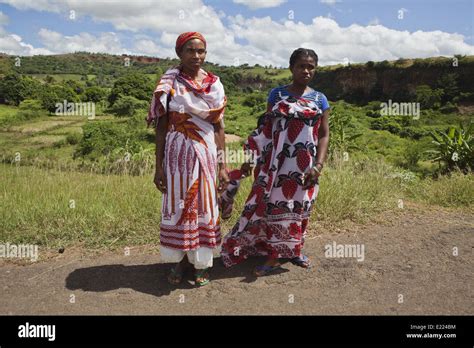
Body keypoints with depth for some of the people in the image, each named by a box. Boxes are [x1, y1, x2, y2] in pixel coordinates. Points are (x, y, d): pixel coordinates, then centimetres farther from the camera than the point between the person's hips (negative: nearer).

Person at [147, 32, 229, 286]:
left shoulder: (214, 84, 4)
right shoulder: (168, 84, -1)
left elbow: (219, 126, 4)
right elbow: (161, 127, -2)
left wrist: (223, 165, 0)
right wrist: (159, 166, -6)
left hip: (206, 153, 2)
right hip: (177, 153, -1)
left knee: (205, 205, 6)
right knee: (177, 206, 6)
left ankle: (201, 261, 22)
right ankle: (179, 258, 24)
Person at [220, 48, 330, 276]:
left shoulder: (320, 99, 4)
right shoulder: (277, 94, 3)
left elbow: (324, 134, 2)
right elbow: (266, 128, 4)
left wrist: (318, 165, -10)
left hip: (304, 164, 1)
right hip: (277, 161, -1)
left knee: (296, 206, 10)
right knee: (274, 204, 1)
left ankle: (291, 249, 29)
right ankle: (274, 257, 13)